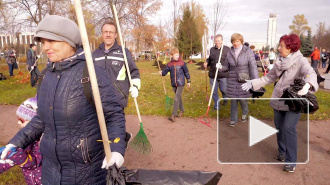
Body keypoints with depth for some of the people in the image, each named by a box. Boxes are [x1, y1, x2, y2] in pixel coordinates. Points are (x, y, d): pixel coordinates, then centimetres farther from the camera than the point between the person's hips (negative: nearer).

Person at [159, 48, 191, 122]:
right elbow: (165, 70, 0)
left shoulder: (182, 63, -6)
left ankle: (173, 115, -8)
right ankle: (182, 110, 36)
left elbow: (186, 72, 3)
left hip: (180, 84, -4)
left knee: (176, 99, -10)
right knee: (179, 98, 18)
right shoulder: (169, 64, 1)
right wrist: (161, 72, -23)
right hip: (173, 84, 4)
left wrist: (188, 81, 9)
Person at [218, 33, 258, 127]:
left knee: (242, 99, 3)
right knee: (233, 101, 6)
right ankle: (233, 119, 22)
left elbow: (253, 67, -10)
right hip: (232, 80, 3)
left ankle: (245, 113, 36)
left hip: (244, 81, -3)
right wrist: (221, 67, -8)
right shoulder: (230, 52, 5)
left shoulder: (248, 51, -6)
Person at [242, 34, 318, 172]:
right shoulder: (280, 61, 4)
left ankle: (291, 161, -3)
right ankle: (282, 152, 34)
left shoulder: (300, 61, -14)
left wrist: (307, 85, -54)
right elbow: (270, 77, 15)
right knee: (279, 127, 13)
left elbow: (310, 73, -32)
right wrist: (253, 83, 9)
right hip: (278, 100, 6)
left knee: (288, 128, -15)